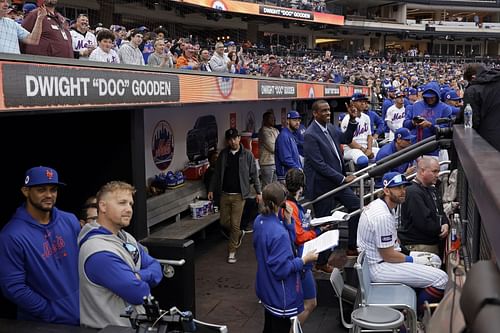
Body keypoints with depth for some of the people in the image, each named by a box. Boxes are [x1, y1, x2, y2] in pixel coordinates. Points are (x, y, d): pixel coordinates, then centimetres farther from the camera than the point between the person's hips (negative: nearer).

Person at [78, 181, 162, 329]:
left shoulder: (125, 238, 5)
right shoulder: (99, 253, -24)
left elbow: (156, 268, 2)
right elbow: (139, 294, -23)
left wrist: (138, 277, -17)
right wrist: (140, 283, -3)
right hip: (114, 328, -8)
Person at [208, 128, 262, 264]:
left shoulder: (247, 155, -4)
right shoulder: (223, 154, 4)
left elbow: (254, 174, 0)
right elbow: (217, 173, 10)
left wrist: (258, 191, -3)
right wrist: (211, 189, 8)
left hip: (239, 195, -4)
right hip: (225, 194, 4)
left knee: (235, 224, -4)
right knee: (224, 222, 9)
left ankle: (232, 252, 10)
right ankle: (239, 234, 38)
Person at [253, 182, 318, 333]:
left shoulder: (259, 220, -5)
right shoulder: (279, 233, -32)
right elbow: (282, 269, -27)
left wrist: (287, 222, -7)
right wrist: (304, 259, -17)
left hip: (266, 289, 8)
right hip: (280, 296, -8)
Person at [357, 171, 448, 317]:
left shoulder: (379, 204, 6)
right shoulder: (382, 216, -25)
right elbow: (388, 256, -21)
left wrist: (410, 254, 9)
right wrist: (413, 260, -7)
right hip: (380, 268, -11)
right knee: (441, 279, -15)